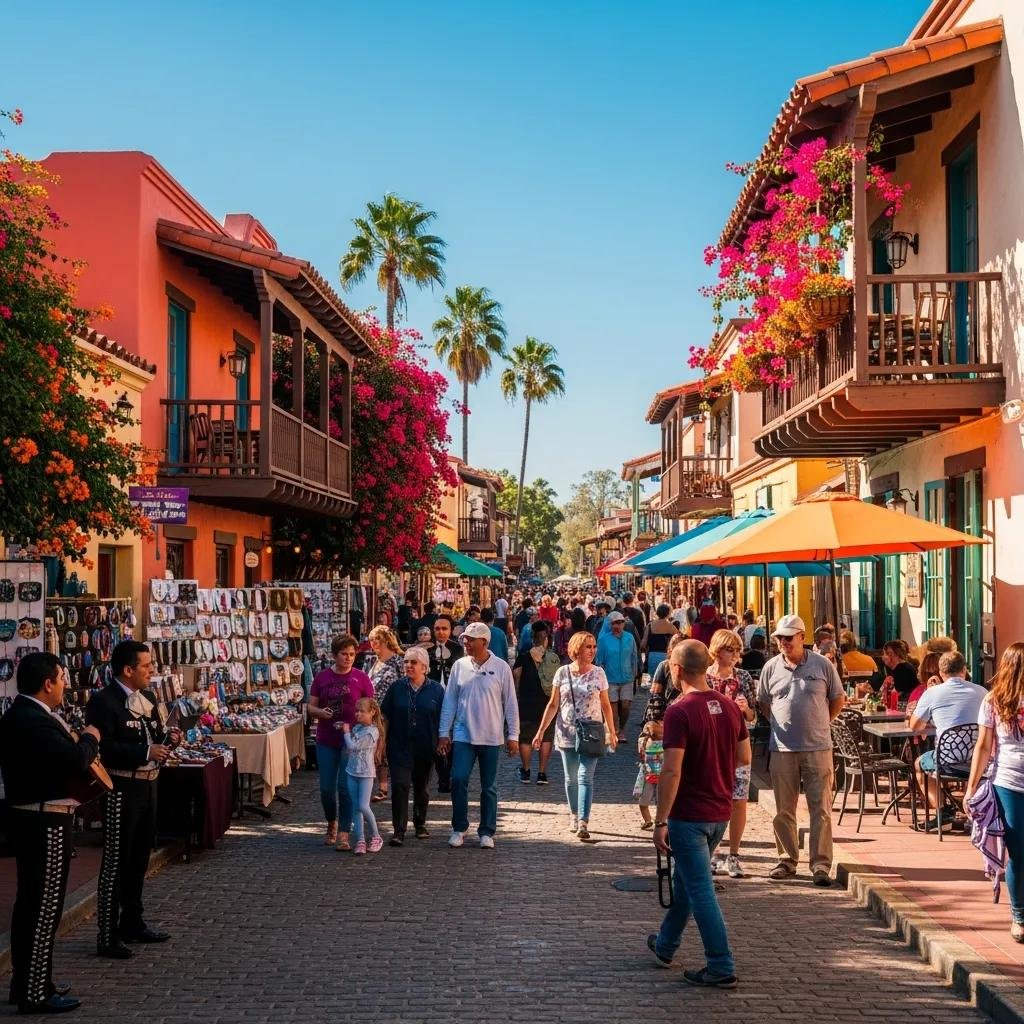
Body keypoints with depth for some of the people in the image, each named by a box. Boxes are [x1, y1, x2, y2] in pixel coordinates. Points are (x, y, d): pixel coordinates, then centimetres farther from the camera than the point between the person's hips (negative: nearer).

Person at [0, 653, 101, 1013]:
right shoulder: (32, 721, -22)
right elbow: (76, 759, -28)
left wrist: (78, 744, 6)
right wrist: (90, 738, -10)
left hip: (33, 818, 11)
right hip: (44, 821, -11)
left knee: (32, 902, 18)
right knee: (44, 906, -3)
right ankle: (35, 993, 4)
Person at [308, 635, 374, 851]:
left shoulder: (361, 678, -1)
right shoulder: (322, 677, 5)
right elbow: (310, 706, 8)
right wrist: (320, 712, -13)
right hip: (326, 741, 2)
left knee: (345, 787, -5)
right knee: (326, 788, 6)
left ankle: (344, 834, 1)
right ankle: (331, 824, 31)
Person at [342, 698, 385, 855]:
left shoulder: (372, 732, -16)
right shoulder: (356, 727, 10)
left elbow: (352, 746, -17)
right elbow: (349, 748, 13)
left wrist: (346, 732, -3)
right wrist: (346, 731, 2)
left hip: (366, 773, -7)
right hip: (352, 771, 7)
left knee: (363, 806, -12)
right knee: (356, 808, 5)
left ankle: (375, 836, 6)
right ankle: (360, 840, 7)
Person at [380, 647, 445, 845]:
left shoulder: (436, 690, 0)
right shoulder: (397, 688, 2)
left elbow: (443, 720, 3)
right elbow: (385, 717, 5)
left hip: (425, 748, 1)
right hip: (400, 747, -1)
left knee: (422, 788, 14)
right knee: (400, 786, -11)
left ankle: (420, 824, 32)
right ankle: (398, 830, -9)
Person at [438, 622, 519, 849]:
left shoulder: (501, 668, -3)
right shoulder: (459, 666, 2)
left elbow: (510, 704, 1)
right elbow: (450, 701, 6)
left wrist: (513, 735, -1)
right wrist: (443, 733, 3)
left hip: (492, 737, -1)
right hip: (463, 735, 1)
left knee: (489, 787, 6)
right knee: (458, 779, -9)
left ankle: (487, 833, 17)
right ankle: (459, 828, 7)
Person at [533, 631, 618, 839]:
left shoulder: (598, 673, -1)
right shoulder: (562, 673, -1)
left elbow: (606, 705, 7)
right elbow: (553, 705, 3)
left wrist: (612, 732, 8)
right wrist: (541, 731, -2)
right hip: (567, 734, 2)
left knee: (585, 777, -12)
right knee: (571, 779, 12)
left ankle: (583, 823, -17)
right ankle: (574, 816, 29)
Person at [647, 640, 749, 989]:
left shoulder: (680, 712, -19)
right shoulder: (729, 706, 3)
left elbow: (672, 770, -22)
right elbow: (744, 757, 11)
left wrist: (660, 821, -17)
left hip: (689, 815, -8)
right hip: (720, 812, 8)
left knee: (700, 890, -1)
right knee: (685, 878, 23)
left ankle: (722, 968, 1)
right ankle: (665, 946, 38)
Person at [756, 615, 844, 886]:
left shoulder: (822, 665, 0)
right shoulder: (771, 667, 5)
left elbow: (838, 699, 10)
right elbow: (763, 702, 17)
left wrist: (819, 723, 7)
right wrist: (780, 723, 9)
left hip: (817, 747, -2)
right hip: (782, 749, 2)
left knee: (821, 808, -2)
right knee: (784, 809, 8)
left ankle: (821, 864, 3)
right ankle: (787, 860, 19)